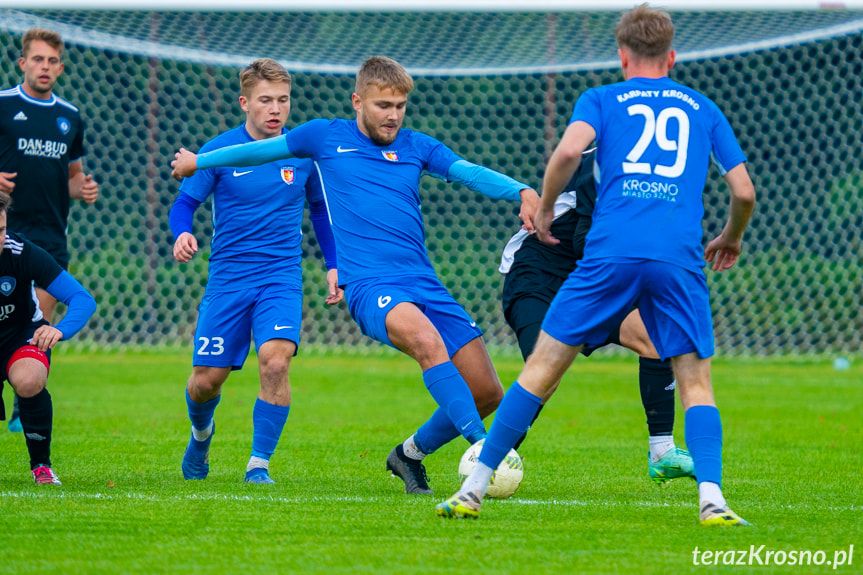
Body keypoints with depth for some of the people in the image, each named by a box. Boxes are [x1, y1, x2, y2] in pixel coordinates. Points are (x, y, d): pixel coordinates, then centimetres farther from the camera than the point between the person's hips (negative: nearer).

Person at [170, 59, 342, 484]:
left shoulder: (303, 152, 2)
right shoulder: (219, 151, -5)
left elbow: (320, 208, 16)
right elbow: (185, 203, -1)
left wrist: (333, 266, 11)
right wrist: (183, 234, -23)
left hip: (281, 277, 0)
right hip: (227, 279, 0)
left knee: (275, 362, -23)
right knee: (206, 380, 1)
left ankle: (259, 464, -10)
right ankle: (201, 432, 38)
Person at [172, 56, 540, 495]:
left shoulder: (416, 146, 17)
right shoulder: (327, 137, 12)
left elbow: (471, 173, 1)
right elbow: (263, 150, 26)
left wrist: (522, 192, -18)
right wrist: (199, 161, 36)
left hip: (424, 283, 4)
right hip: (369, 282, -4)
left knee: (486, 391, -3)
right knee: (427, 342, -36)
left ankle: (411, 454, 21)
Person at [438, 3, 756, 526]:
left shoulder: (602, 99, 16)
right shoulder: (703, 108, 22)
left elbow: (569, 150, -5)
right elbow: (744, 191, 17)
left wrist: (544, 209, 11)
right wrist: (732, 238, 37)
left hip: (611, 253, -1)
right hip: (680, 258, 1)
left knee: (543, 366, 6)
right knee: (696, 382, 7)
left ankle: (474, 491, 6)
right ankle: (711, 498, -15)